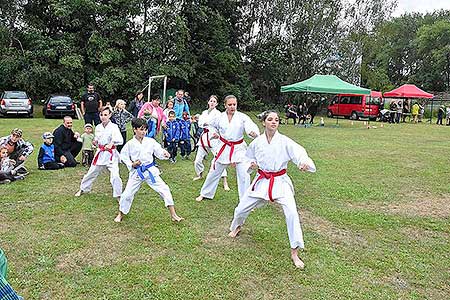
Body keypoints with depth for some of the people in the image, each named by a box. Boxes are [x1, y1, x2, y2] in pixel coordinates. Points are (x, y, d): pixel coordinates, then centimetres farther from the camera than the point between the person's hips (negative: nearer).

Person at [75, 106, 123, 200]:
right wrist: (95, 142, -1)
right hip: (100, 153, 5)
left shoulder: (113, 127, -12)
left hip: (111, 154, -5)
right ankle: (83, 189, 39)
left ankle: (118, 195, 2)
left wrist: (112, 143, -45)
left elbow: (120, 140, -27)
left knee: (115, 176, -15)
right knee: (92, 172, 18)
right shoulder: (98, 127, 6)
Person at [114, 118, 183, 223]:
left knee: (164, 189, -6)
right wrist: (131, 164, -10)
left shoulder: (150, 141, -3)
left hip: (150, 171, 1)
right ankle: (120, 214, 31)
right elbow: (123, 156, 5)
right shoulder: (130, 144, -5)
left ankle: (173, 215, 3)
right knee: (127, 193, 3)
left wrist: (164, 153, -23)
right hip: (137, 172, -1)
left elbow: (158, 151, 0)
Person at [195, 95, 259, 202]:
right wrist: (214, 134, -2)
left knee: (244, 175, -7)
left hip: (239, 149, -2)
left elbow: (251, 127, -27)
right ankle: (205, 194, 34)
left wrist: (254, 133, -49)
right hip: (224, 148, 2)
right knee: (214, 171, 13)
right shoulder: (220, 117, -3)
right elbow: (211, 126, 17)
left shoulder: (242, 117, -11)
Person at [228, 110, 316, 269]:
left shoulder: (285, 141, -11)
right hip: (262, 181, 3)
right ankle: (237, 226, 46)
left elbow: (299, 153, -26)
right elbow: (248, 157, 15)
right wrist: (252, 164, -7)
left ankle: (295, 253, -4)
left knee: (291, 213, -19)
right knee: (241, 208, 8)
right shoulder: (257, 142, -2)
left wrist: (305, 163, -48)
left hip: (280, 182, -2)